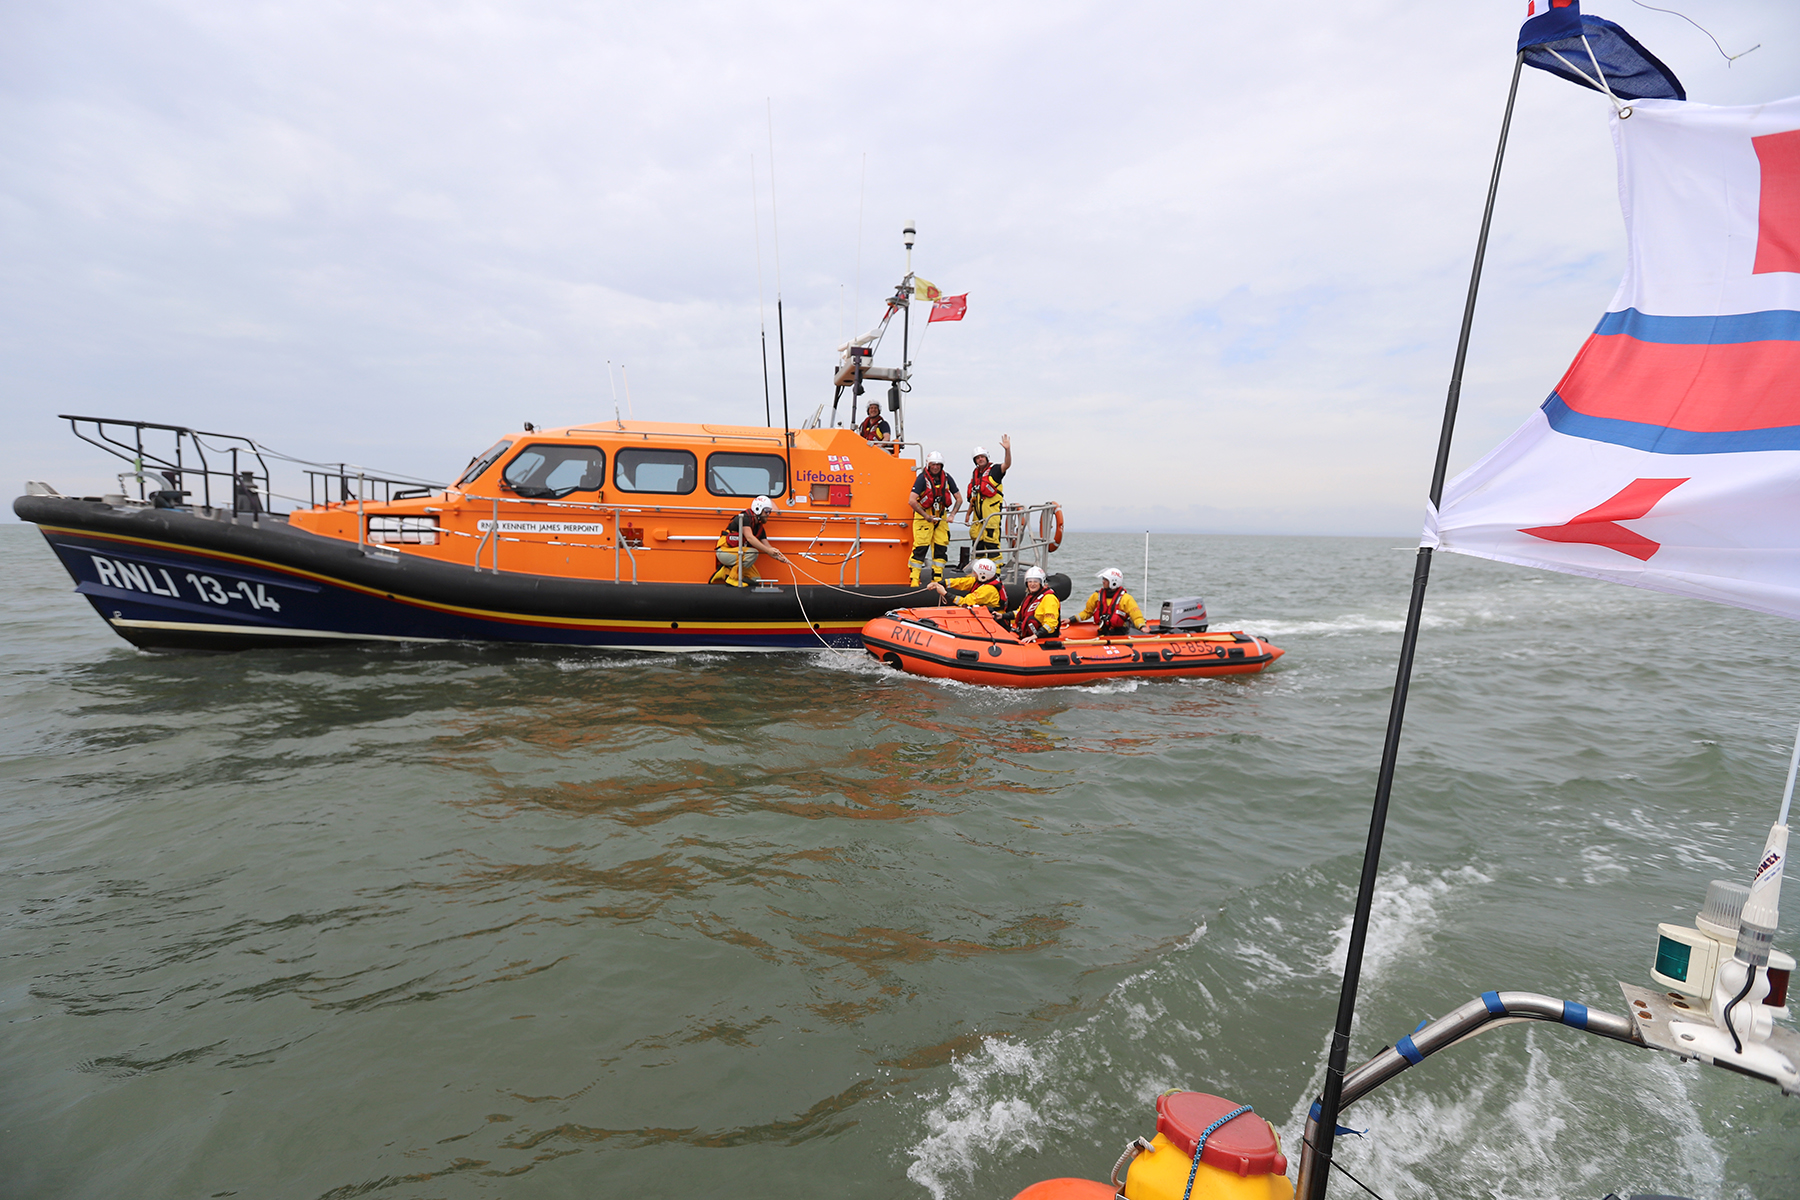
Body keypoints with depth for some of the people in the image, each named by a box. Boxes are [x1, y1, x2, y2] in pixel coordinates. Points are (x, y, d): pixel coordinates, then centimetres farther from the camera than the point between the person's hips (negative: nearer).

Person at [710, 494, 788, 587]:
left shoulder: (759, 527, 9)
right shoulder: (745, 518, -16)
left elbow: (767, 546, 4)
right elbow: (750, 538, -29)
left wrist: (778, 557, -16)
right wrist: (768, 550, -34)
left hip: (737, 553, 9)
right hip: (725, 551, -9)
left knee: (755, 579, 1)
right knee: (753, 552, -30)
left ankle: (725, 571, 10)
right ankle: (733, 578, -18)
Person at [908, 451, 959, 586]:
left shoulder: (947, 478, 1)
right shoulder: (922, 478, -13)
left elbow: (959, 499, 8)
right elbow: (911, 500, -20)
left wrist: (952, 514, -6)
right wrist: (926, 516, -18)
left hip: (941, 516, 5)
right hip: (923, 515, -5)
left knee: (941, 547, 2)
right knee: (920, 547, -9)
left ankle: (937, 578, 11)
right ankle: (914, 579, -4)